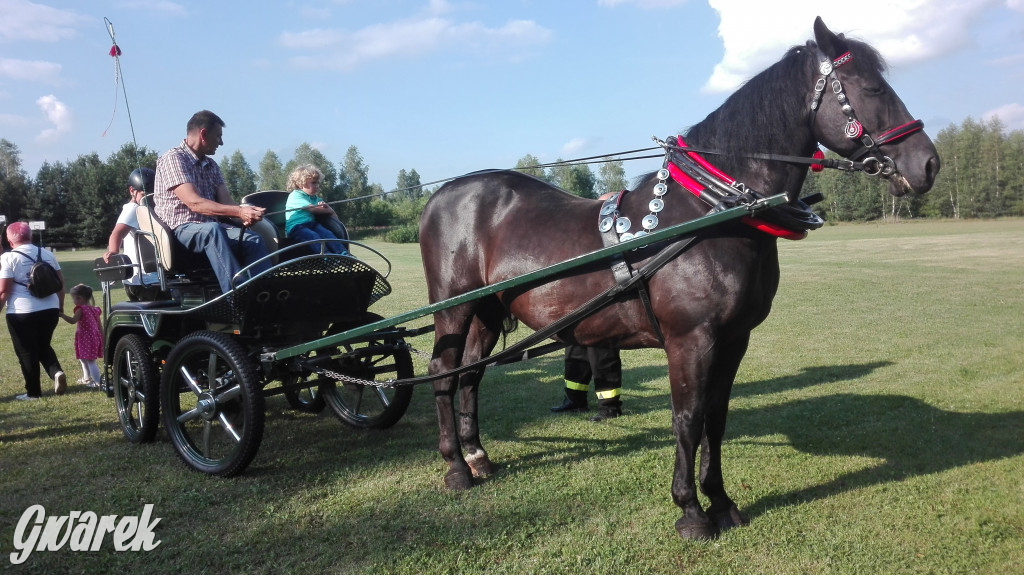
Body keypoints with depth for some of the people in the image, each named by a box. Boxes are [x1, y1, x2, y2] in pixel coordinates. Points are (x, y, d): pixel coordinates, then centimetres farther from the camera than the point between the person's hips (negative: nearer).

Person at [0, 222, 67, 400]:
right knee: (44, 347, 20)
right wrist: (60, 306, 21)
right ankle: (57, 372, -4)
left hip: (22, 313, -5)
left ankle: (33, 391, 13)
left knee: (26, 352, 7)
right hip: (50, 310, 5)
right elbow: (60, 282, 12)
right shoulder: (47, 254, 9)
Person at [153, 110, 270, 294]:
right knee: (213, 230, -38)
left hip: (209, 229, 7)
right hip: (178, 230, -7)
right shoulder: (173, 158, -7)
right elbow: (194, 203, -20)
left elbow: (225, 201, 4)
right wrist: (239, 212, -31)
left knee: (254, 240, -18)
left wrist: (246, 213, -21)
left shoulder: (211, 165, 18)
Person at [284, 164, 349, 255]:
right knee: (314, 236, -34)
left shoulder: (314, 198, 24)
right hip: (296, 227, -6)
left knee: (327, 233, -21)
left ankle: (343, 253, -35)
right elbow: (312, 208, -14)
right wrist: (329, 210, -3)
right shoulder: (295, 196, -2)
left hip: (312, 224, 7)